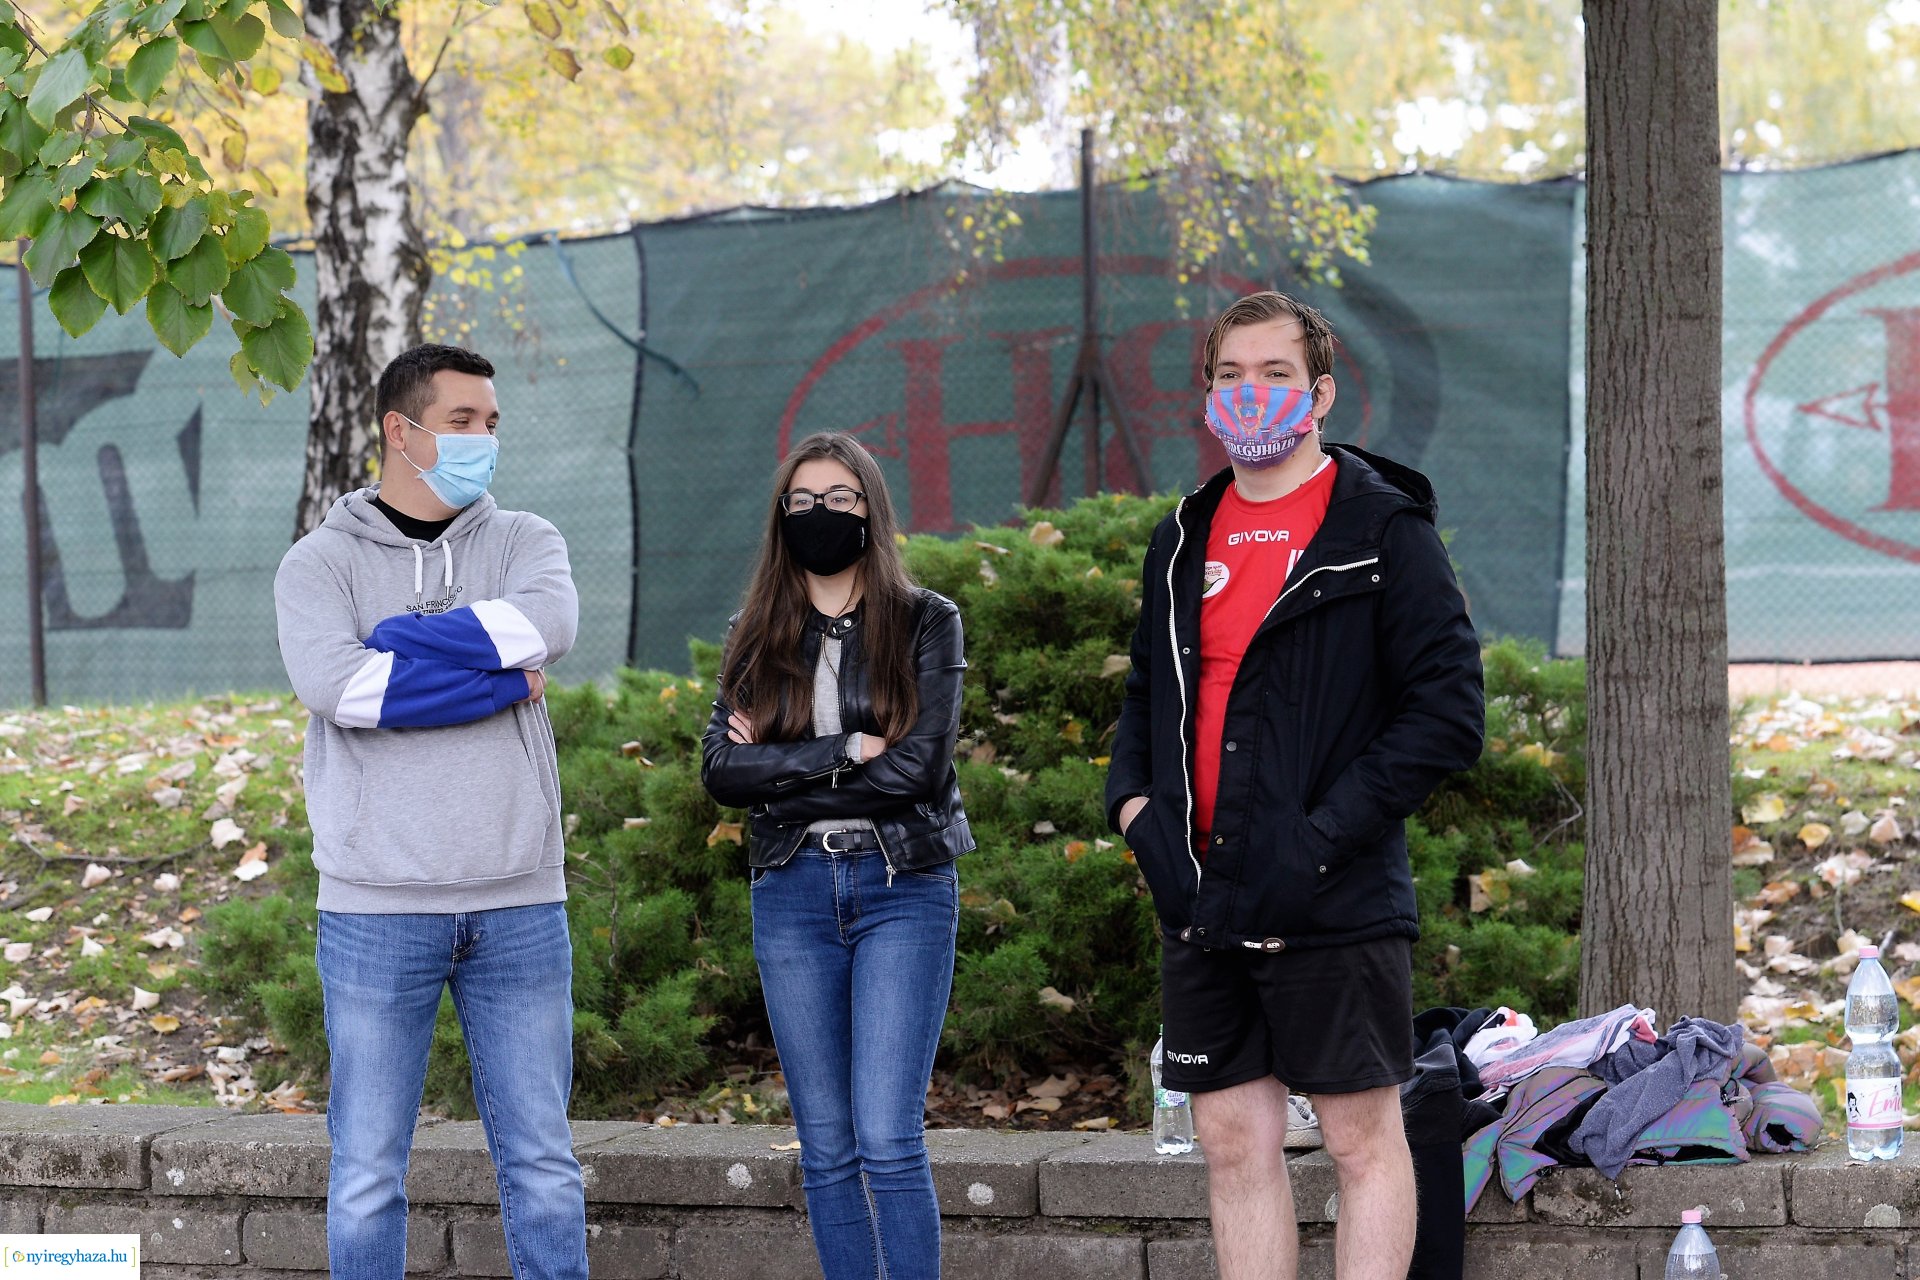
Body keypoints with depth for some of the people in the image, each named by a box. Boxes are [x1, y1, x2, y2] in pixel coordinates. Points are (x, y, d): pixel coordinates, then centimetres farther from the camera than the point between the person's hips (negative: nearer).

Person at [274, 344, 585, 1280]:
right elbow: (335, 686, -17)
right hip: (377, 909, -2)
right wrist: (498, 680, -12)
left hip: (519, 904, 2)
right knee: (366, 1176, 3)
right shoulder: (321, 563, 3)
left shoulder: (523, 542, 10)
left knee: (543, 1168, 7)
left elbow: (548, 623, -13)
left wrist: (400, 640, -12)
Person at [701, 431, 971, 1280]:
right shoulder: (756, 636, 11)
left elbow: (920, 765, -10)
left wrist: (782, 769, -6)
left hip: (904, 889, -3)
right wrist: (847, 752, -11)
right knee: (826, 1148, 4)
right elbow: (722, 771, -2)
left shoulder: (926, 624, 3)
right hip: (791, 892, 3)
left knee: (888, 1139, -13)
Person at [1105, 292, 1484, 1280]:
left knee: (1363, 1142, -1)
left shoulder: (1381, 530, -5)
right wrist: (1134, 805, 4)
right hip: (1201, 903, 6)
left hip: (1335, 904, -6)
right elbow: (1147, 697, 25)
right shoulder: (1186, 540, 14)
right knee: (1235, 1143, 8)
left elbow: (1448, 713, -10)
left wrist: (1325, 835, -17)